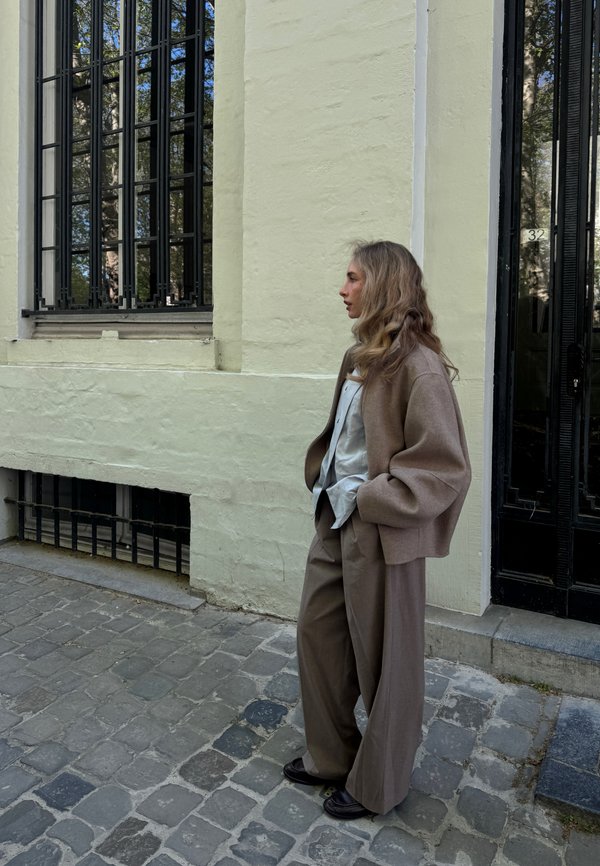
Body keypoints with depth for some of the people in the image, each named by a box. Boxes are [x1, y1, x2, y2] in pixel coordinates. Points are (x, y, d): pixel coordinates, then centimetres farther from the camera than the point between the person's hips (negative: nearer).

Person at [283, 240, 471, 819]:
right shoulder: (358, 358, 9)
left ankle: (377, 784, 34)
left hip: (381, 533, -9)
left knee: (383, 660, 9)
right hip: (337, 521, 9)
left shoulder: (418, 366, -18)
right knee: (317, 631, 18)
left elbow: (445, 469, -20)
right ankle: (330, 756, 41)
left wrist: (371, 499, -18)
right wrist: (323, 481, 8)